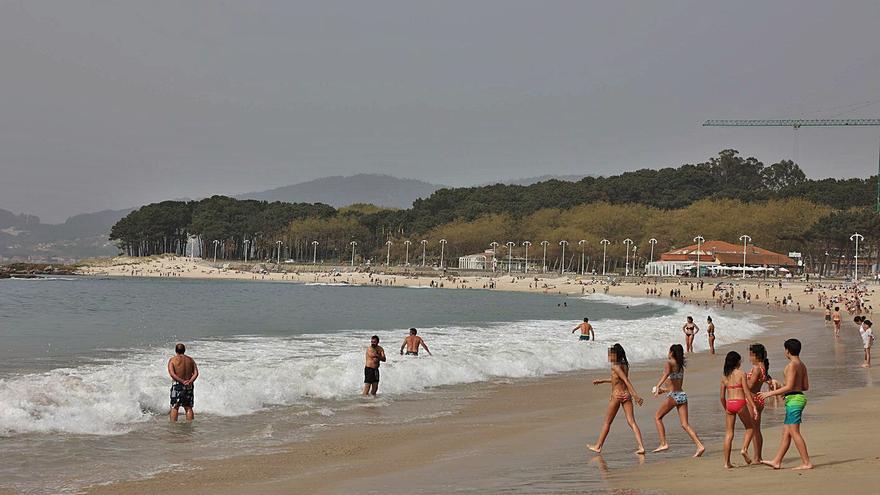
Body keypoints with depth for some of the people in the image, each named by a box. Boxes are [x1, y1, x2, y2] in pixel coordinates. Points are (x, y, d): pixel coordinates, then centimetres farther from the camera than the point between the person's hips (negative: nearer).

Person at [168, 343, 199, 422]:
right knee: (188, 408, 9)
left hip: (177, 385, -3)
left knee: (174, 408, 0)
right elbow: (196, 373, -2)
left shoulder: (172, 360, -4)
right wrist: (190, 381, -12)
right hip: (189, 386, 3)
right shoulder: (190, 360, 7)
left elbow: (172, 374, -16)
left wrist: (182, 381, -17)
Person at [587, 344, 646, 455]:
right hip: (626, 395, 6)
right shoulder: (625, 365, 11)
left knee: (607, 422, 7)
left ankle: (598, 446, 19)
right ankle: (641, 447, -13)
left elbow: (626, 381, -22)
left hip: (616, 396, -6)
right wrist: (602, 381, 34)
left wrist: (635, 395, -28)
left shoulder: (615, 367, -13)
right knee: (632, 422, -1)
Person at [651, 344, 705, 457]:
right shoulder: (681, 367, 19)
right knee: (685, 424, 3)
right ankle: (700, 446, -12)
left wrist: (658, 386, -39)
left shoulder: (669, 363, -3)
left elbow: (666, 373, -27)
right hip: (682, 395, 7)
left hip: (673, 396, -7)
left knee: (657, 417, 11)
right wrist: (665, 390, 37)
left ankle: (663, 444, 4)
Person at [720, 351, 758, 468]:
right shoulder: (741, 374, -6)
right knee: (750, 427, 19)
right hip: (740, 403, -4)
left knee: (729, 433, 7)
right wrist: (754, 407, -9)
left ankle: (726, 462, 4)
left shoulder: (724, 376, 7)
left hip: (729, 404, 4)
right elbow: (747, 392, -10)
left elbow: (722, 396, 9)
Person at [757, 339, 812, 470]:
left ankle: (806, 463, -7)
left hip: (793, 400, -10)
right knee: (786, 432, 12)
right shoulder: (802, 365, 14)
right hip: (799, 397, 10)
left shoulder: (792, 365, -14)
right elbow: (806, 386, 17)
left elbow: (789, 386, -19)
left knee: (794, 432, -7)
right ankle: (777, 461, 16)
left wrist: (770, 393, -14)